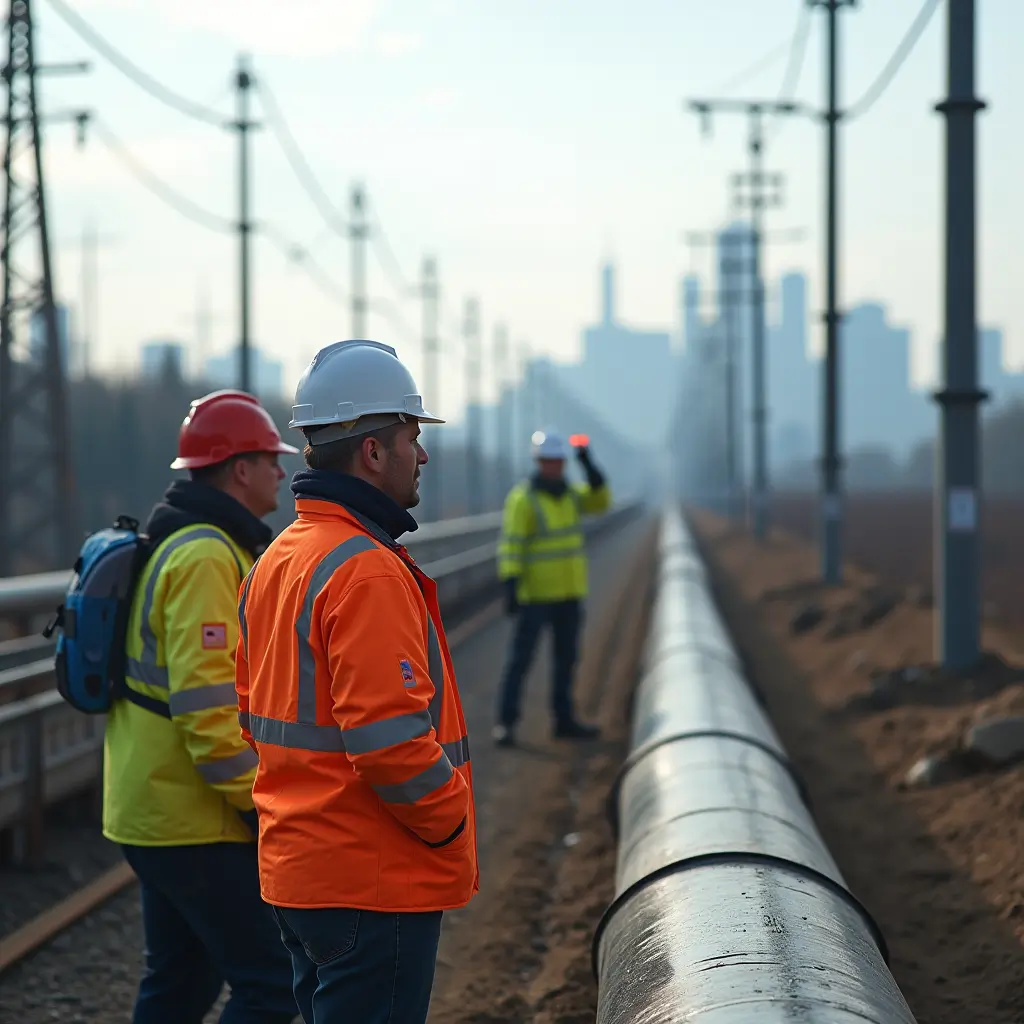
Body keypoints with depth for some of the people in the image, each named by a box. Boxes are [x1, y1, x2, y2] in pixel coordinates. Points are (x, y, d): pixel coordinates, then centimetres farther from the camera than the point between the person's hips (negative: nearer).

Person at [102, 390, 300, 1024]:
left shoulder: (179, 544, 15)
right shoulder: (208, 557, -17)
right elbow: (206, 703, -24)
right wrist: (261, 802, -19)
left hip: (153, 807, 10)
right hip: (197, 825, -10)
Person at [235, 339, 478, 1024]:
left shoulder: (278, 560, 12)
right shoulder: (367, 570, -20)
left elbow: (256, 713, 18)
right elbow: (391, 738, -25)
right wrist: (450, 824, -10)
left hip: (296, 865, 10)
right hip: (375, 880, -10)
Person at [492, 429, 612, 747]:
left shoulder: (568, 492, 7)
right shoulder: (523, 499, -14)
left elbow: (600, 500, -2)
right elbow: (510, 545, -18)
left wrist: (588, 463, -14)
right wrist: (510, 587, -25)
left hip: (568, 591, 7)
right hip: (536, 592, -7)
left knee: (566, 657, 12)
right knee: (521, 658, -8)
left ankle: (564, 720, 21)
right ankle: (505, 723, -4)